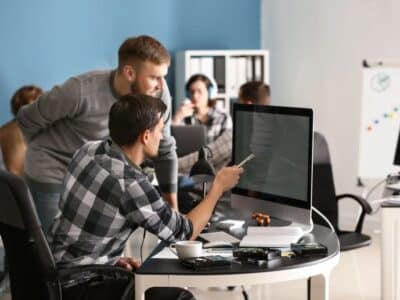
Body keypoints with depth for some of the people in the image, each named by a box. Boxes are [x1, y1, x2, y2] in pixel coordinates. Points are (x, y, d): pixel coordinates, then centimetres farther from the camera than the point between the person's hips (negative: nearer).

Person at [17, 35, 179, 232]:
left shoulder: (158, 94, -16)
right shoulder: (82, 92, -29)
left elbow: (164, 150, -1)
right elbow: (27, 119, -12)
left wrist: (173, 210, 2)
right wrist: (46, 154, 5)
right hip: (53, 176, -5)